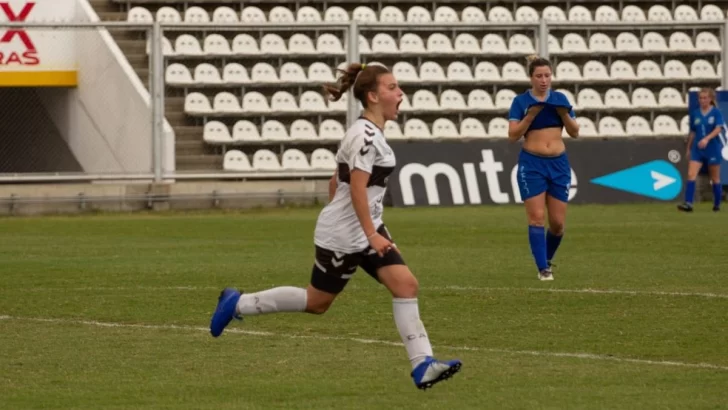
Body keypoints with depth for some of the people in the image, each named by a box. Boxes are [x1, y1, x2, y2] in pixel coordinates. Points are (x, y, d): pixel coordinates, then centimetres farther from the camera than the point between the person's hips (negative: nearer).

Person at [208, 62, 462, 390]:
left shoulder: (369, 132, 11)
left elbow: (336, 181, 17)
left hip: (366, 229, 9)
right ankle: (237, 304, 18)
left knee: (405, 285, -6)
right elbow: (357, 189, -25)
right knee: (317, 302, 4)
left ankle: (422, 366, -10)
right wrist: (371, 235, -25)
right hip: (343, 236, -9)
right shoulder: (365, 135, -19)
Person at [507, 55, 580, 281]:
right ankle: (543, 268, -6)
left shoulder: (560, 98, 7)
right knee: (537, 217, -10)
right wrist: (531, 115, -18)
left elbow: (575, 133, 7)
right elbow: (512, 135, -8)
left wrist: (564, 114, -10)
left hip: (559, 163, 3)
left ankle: (547, 260, 26)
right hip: (532, 164, -3)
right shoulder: (521, 101, -2)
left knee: (557, 222, 2)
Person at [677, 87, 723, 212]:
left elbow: (718, 129, -19)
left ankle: (717, 204, 21)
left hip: (712, 149, -3)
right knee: (691, 175, -13)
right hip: (697, 150, 3)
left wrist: (707, 139, -33)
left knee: (715, 178, 7)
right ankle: (688, 203, -20)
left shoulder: (716, 113, -6)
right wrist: (688, 149, 16)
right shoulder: (695, 113, 5)